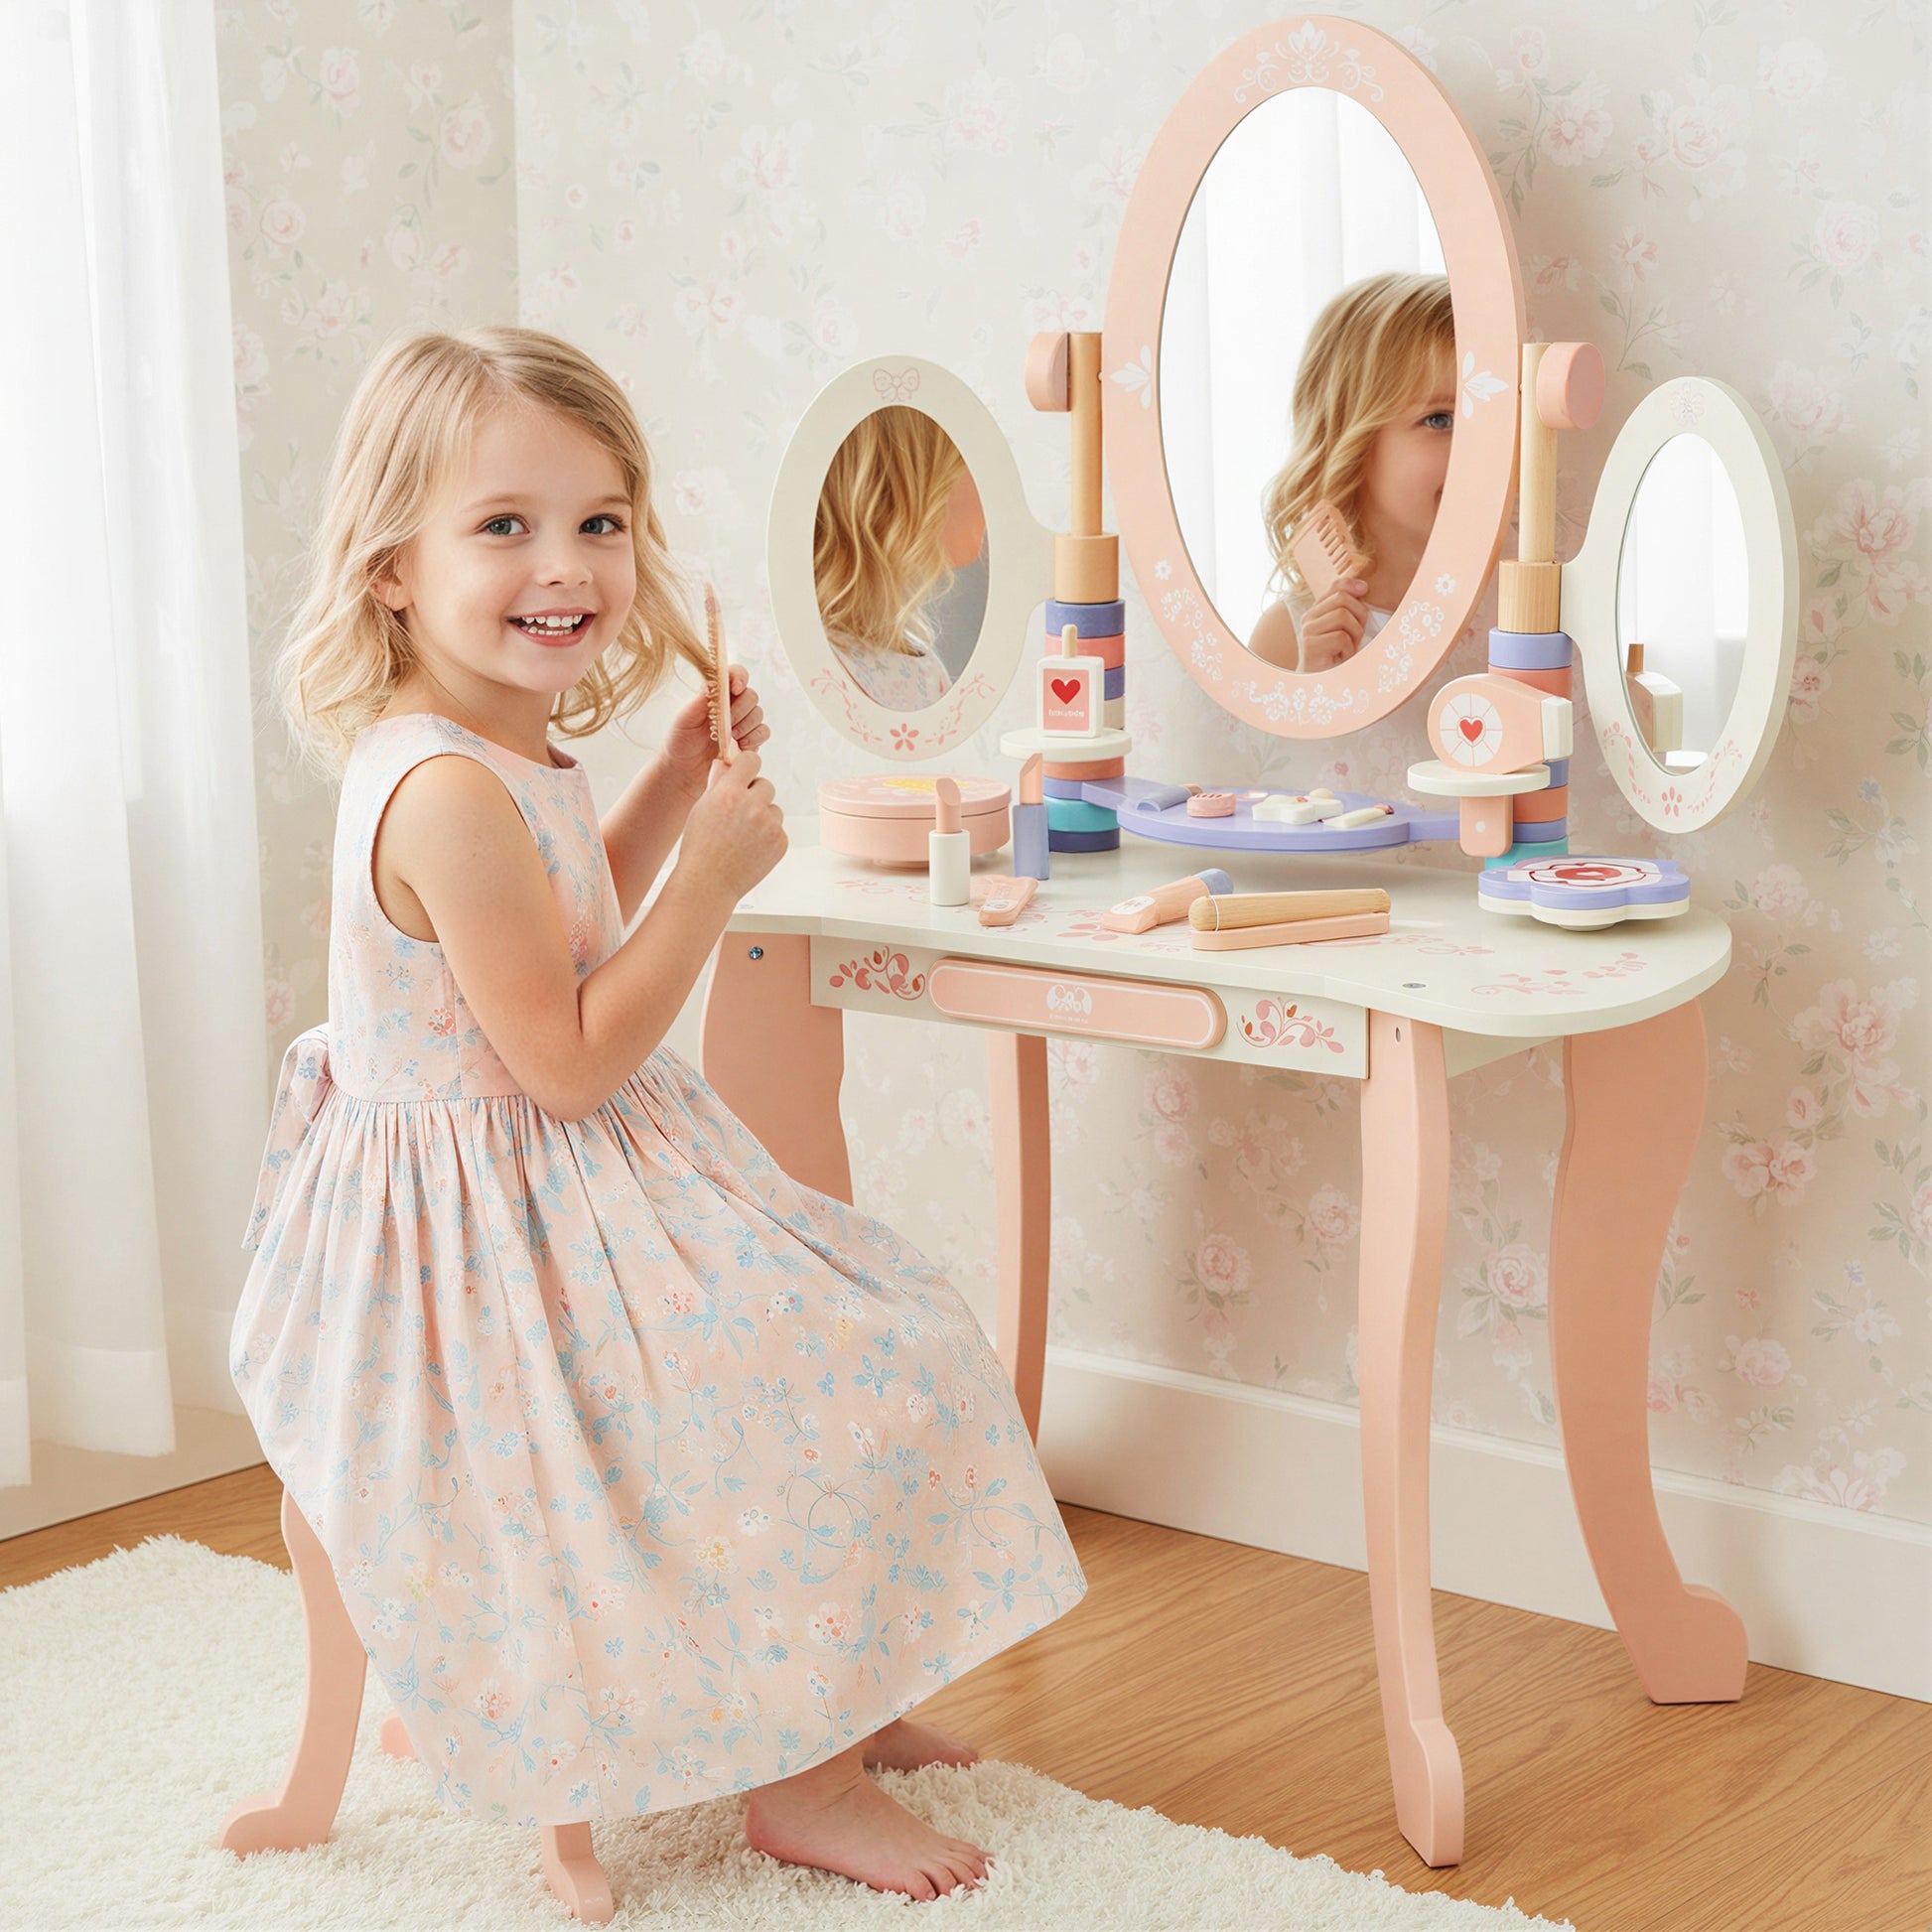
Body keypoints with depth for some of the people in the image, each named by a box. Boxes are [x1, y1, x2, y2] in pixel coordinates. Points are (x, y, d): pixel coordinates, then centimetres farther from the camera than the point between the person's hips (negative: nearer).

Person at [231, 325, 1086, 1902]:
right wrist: (712, 880, -22)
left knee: (877, 1328, 16)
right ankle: (791, 1782, 3)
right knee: (850, 1378, -11)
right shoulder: (448, 793, -29)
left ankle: (821, 1701, 29)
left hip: (547, 1197, 11)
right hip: (495, 1232, -11)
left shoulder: (509, 754, 4)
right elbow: (570, 1064, -26)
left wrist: (674, 789, 11)